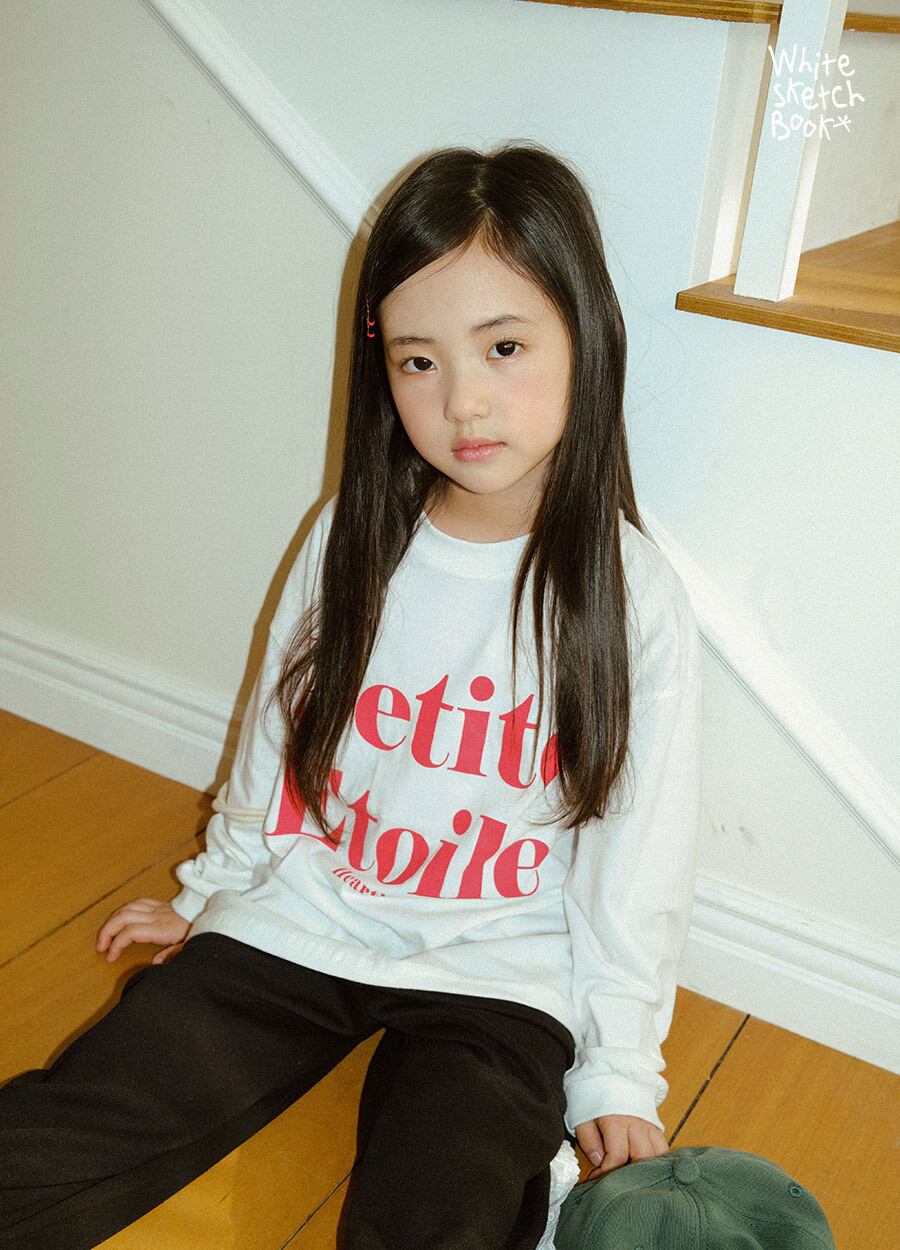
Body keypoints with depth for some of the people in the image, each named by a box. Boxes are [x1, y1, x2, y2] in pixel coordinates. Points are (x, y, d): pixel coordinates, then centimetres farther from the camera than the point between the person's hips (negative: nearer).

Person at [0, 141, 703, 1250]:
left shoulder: (633, 596, -11)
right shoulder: (353, 541, -2)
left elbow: (637, 865, -4)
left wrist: (615, 1074, 1)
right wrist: (212, 888, 22)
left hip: (496, 979, -1)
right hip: (294, 927, 2)